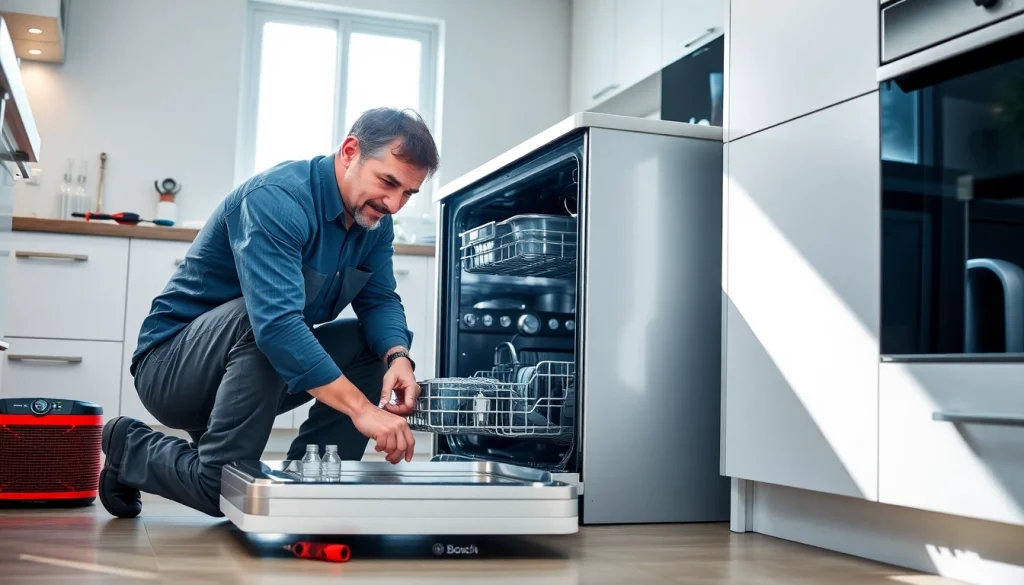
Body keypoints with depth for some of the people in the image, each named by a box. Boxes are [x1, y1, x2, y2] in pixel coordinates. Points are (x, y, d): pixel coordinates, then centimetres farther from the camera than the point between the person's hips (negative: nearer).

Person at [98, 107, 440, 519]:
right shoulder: (278, 199, -27)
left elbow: (380, 301, -4)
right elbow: (275, 321, -40)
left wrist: (397, 357, -28)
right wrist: (361, 409, -45)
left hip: (267, 367, 8)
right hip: (171, 367, -8)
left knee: (374, 342, -5)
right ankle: (132, 450, -9)